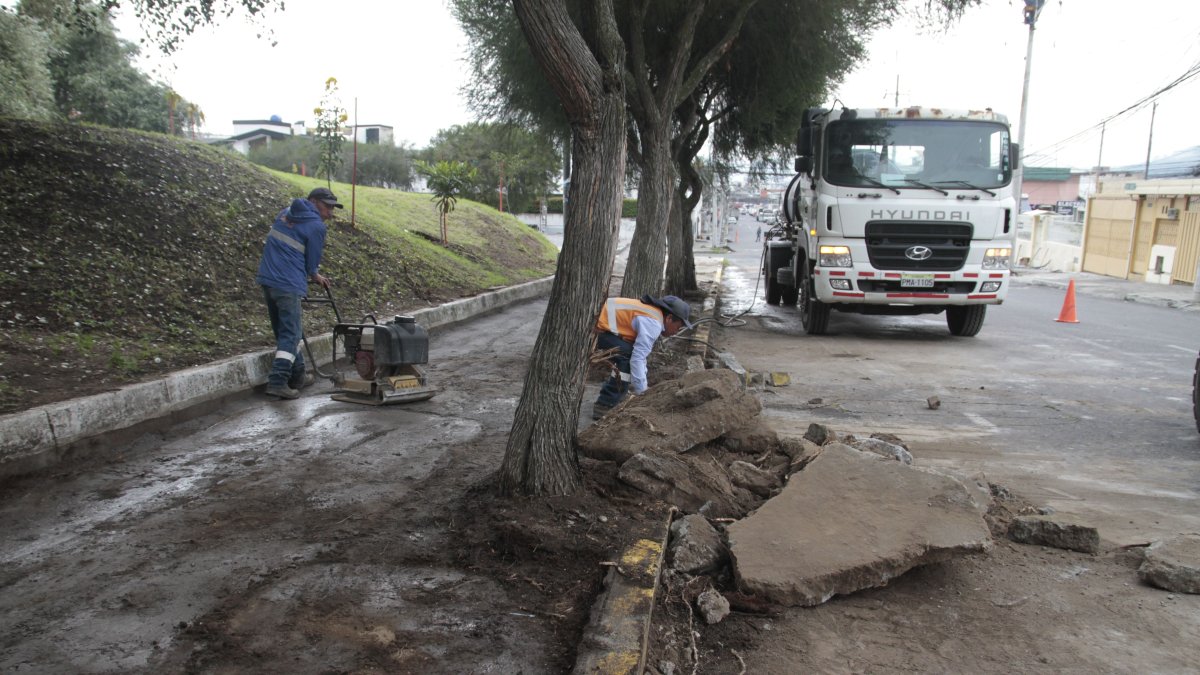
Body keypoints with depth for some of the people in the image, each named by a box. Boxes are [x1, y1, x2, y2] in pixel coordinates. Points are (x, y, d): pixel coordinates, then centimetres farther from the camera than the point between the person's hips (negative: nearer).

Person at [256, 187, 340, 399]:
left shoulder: (286, 213, 16)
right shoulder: (316, 226, -8)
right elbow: (312, 263, -2)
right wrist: (314, 276, 21)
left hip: (267, 278, 8)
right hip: (288, 285, -8)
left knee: (283, 331, 16)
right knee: (290, 335, -4)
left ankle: (297, 377, 25)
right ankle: (277, 382, -11)